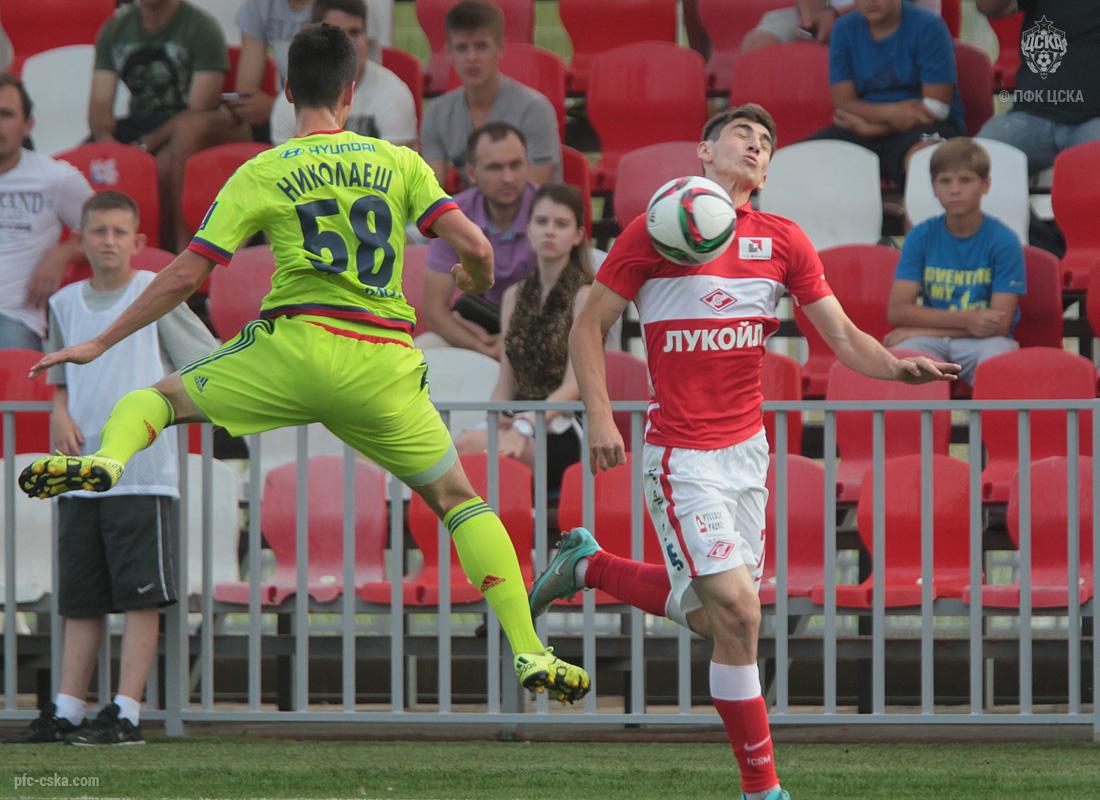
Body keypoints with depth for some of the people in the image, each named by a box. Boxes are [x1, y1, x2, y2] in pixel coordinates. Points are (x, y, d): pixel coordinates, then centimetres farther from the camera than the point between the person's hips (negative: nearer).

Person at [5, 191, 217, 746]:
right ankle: (66, 712, 10)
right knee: (79, 597, 7)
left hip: (142, 471, -5)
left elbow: (208, 363, 0)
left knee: (141, 595, -7)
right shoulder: (65, 303, 13)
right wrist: (61, 414, 4)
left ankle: (127, 714, -7)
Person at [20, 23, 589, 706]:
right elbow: (474, 246, 2)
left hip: (295, 346, -1)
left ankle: (108, 460, -22)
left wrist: (101, 343, 16)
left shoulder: (261, 174, 8)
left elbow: (187, 275, 6)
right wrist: (479, 280, 28)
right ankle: (531, 654, 5)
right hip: (384, 366, 2)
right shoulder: (398, 161, 11)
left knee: (154, 398, 15)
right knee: (458, 499, 16)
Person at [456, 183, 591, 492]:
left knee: (471, 445, -32)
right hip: (518, 425, 5)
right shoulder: (515, 296, 18)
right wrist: (493, 424, -7)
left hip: (566, 434, -5)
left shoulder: (585, 296, -2)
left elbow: (574, 386, -12)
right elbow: (506, 383, 16)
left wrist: (525, 428, -27)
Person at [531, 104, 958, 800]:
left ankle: (588, 566, 33)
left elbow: (845, 338, 4)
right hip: (682, 455, -6)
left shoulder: (783, 240, 7)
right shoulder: (656, 231, -6)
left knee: (713, 617, 10)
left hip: (747, 448, 6)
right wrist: (599, 417, -12)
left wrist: (898, 366, -16)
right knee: (737, 611, -14)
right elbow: (589, 327, 0)